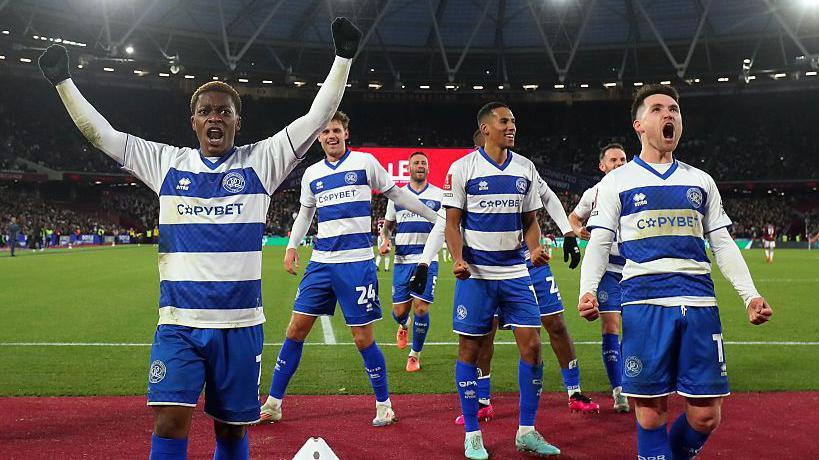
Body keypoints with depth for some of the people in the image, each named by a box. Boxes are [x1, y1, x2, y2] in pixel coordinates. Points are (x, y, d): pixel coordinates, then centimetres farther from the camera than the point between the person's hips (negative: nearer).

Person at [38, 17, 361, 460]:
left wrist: (343, 58, -7)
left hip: (240, 324, 0)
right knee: (169, 423, -12)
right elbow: (100, 133, 9)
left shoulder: (260, 161, 2)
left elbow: (316, 118, -2)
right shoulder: (166, 162, 7)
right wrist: (63, 81, 5)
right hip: (178, 323, 1)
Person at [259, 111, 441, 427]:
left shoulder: (365, 162, 0)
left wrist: (437, 217, 10)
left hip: (357, 262, -4)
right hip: (321, 262, 4)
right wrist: (292, 246, 12)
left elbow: (397, 195, 9)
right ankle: (273, 404, 14)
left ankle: (383, 404, 16)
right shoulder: (312, 173, 12)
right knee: (295, 330, 2)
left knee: (363, 338, -3)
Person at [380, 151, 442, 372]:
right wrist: (385, 240, -1)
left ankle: (415, 355, 9)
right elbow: (387, 225, 19)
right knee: (399, 311, 2)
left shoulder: (439, 195, 5)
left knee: (421, 308, -9)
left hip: (427, 260, -2)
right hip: (402, 260, 2)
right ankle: (404, 325, 41)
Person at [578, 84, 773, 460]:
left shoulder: (701, 181, 19)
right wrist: (587, 291, -13)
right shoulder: (616, 182, 9)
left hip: (699, 302, 3)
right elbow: (599, 244, 3)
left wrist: (750, 295, 6)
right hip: (644, 303, -3)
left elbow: (723, 245, 18)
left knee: (706, 416, 2)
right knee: (651, 410, -2)